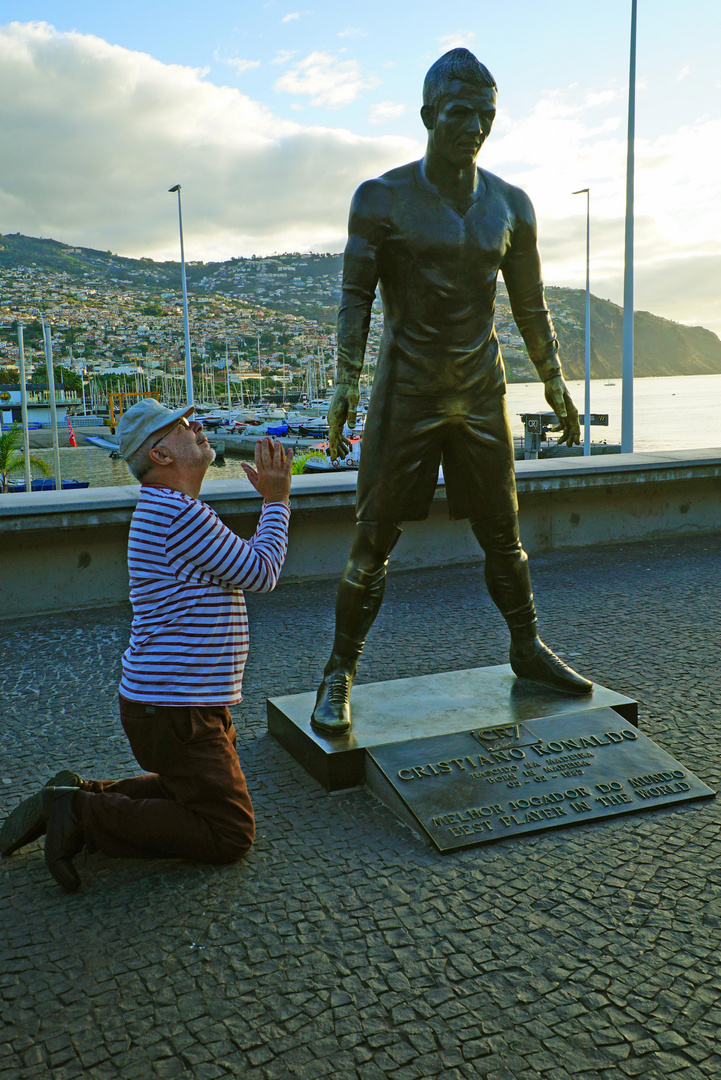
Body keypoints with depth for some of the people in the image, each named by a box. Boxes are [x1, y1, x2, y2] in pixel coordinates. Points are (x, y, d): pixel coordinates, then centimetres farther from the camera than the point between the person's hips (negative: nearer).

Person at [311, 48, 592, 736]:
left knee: (502, 533, 11)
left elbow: (530, 306, 13)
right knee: (374, 539, -3)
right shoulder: (382, 200, -3)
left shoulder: (510, 206, 8)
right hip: (406, 394, -3)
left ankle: (527, 649, 29)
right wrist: (346, 386, -17)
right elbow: (355, 296, -7)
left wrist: (556, 388, 15)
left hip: (482, 393, 4)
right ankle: (339, 675, 8)